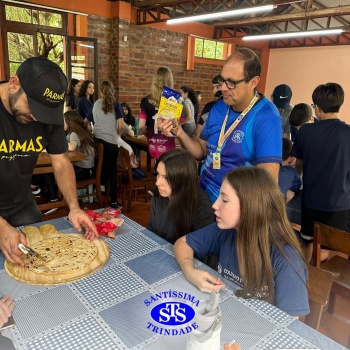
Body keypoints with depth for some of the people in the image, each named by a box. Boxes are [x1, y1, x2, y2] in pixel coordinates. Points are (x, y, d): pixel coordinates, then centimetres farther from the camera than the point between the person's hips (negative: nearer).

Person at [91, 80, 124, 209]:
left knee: (101, 169, 15)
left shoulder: (96, 104, 12)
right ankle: (113, 201, 4)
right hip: (110, 141, -3)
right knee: (112, 171, 2)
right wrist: (117, 134, 15)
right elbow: (121, 126, -5)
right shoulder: (116, 104, 0)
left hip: (97, 139, 4)